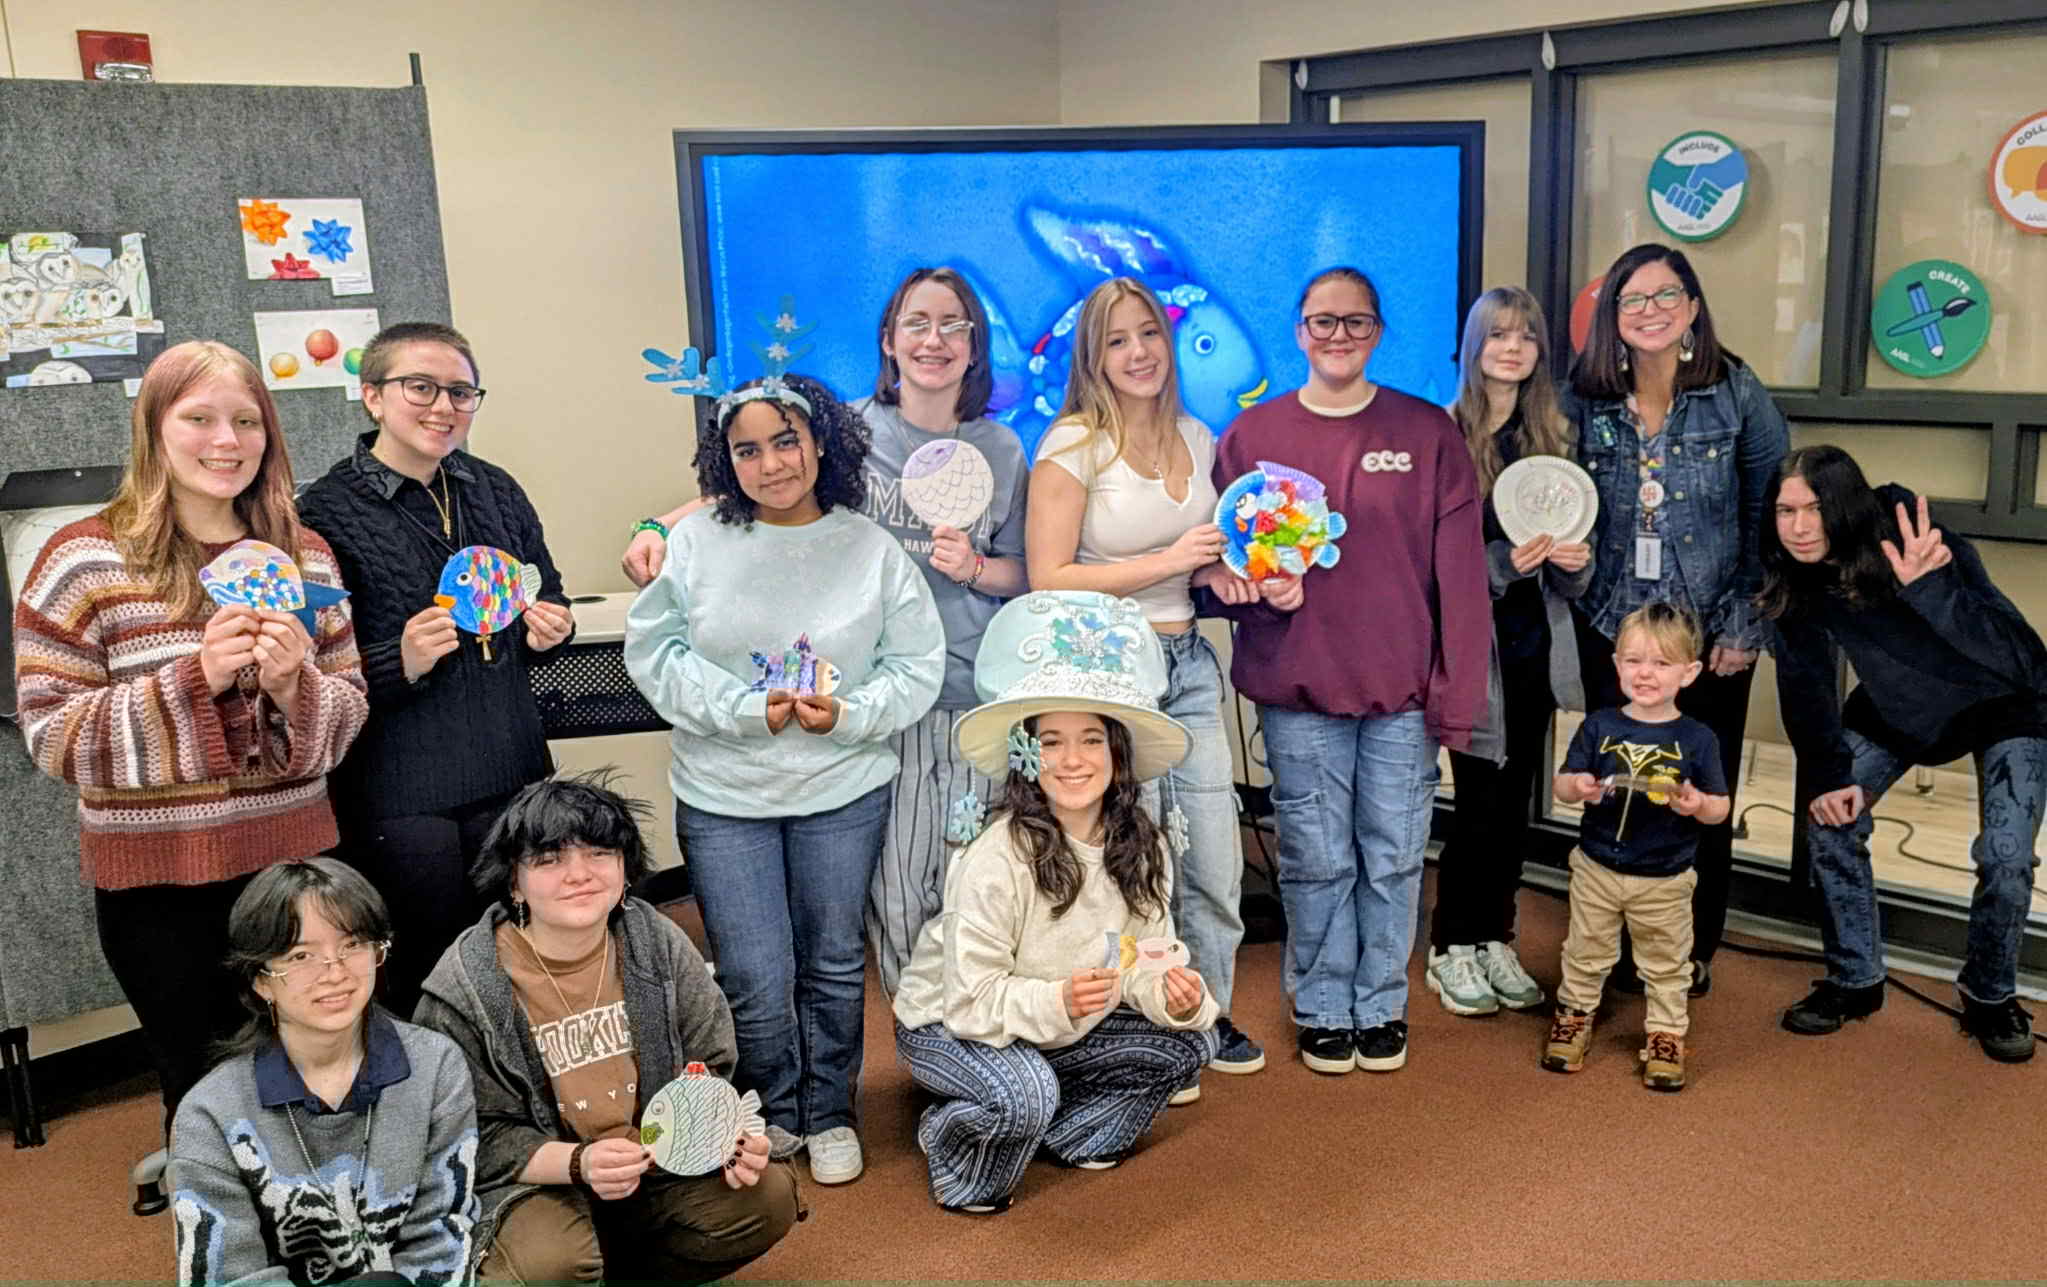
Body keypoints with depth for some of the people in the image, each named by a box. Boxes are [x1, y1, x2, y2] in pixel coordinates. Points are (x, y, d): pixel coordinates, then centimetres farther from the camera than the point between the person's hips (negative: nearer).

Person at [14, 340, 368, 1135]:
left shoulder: (306, 558, 5)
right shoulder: (85, 559, -7)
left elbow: (348, 721, 6)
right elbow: (51, 734, -10)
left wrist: (293, 685, -16)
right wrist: (194, 679, -23)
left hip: (294, 862, 4)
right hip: (160, 887, -3)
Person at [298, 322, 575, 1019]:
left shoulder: (497, 490, 9)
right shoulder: (327, 512, -8)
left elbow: (549, 596, 22)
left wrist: (549, 630, 0)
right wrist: (401, 664, -24)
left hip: (513, 776, 5)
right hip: (400, 796, -5)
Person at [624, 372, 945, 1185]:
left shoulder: (872, 548, -2)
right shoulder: (697, 541, -3)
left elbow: (918, 668, -1)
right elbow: (653, 653, -5)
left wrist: (847, 715, -18)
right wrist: (748, 710, -16)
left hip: (844, 793, 1)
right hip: (723, 796, 0)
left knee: (834, 965, 14)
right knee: (754, 982, 2)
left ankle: (830, 1115, 35)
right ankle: (774, 1116, 29)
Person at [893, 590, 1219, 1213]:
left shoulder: (1140, 847, -9)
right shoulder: (997, 858, -28)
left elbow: (1142, 962, -5)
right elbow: (970, 1002, -26)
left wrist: (1174, 995, -27)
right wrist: (1055, 1002, -42)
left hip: (1067, 1022, 6)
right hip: (943, 1025, -6)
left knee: (1189, 1041, -8)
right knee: (1023, 1095, -35)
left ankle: (1074, 1130, 13)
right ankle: (949, 1141, -1)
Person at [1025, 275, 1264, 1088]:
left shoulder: (1195, 439, 9)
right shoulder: (1073, 445, -10)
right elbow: (1048, 580, -15)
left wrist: (1215, 574, 1)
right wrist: (1169, 562, -17)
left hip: (1188, 663, 6)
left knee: (1217, 860, 9)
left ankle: (1208, 1016, 32)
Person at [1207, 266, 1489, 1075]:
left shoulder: (1427, 434, 3)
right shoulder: (1252, 435, 4)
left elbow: (1459, 574, 0)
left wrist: (1456, 697, -5)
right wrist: (1260, 589, -13)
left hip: (1402, 690, 0)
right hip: (1296, 691, 0)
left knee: (1394, 858, 7)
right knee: (1317, 860, 6)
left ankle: (1381, 1005, 26)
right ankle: (1322, 1008, 25)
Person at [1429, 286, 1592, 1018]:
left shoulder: (1554, 434, 9)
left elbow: (1569, 580, 11)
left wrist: (1575, 560, -10)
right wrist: (1505, 561, -22)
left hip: (1536, 639, 5)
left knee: (1516, 800, 10)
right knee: (1480, 802, -2)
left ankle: (1496, 940, 23)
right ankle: (1452, 949, 14)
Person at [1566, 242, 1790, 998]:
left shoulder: (1736, 393, -6)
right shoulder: (1584, 400, -2)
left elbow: (1773, 516, -3)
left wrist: (1745, 623, -7)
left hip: (1710, 633, -1)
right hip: (1612, 630, 1)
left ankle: (1696, 952, 25)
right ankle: (1623, 952, 24)